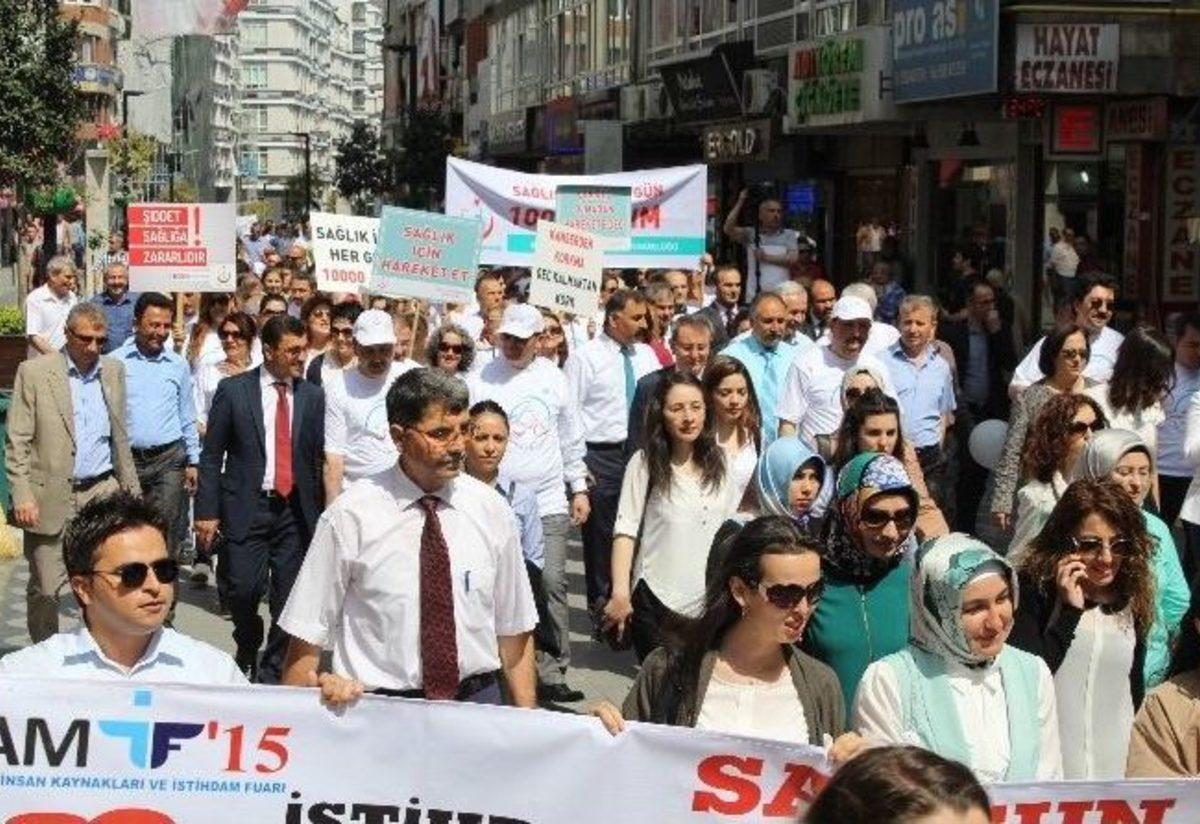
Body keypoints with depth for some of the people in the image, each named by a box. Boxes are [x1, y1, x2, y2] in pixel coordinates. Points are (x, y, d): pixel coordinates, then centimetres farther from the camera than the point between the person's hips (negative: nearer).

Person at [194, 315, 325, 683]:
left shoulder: (313, 396, 7)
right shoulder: (233, 390, -1)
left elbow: (318, 457, 9)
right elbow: (211, 455, 0)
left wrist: (320, 511, 4)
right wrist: (207, 512, -5)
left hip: (295, 508, 2)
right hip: (247, 506, -2)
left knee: (287, 597, 3)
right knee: (244, 590, -5)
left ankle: (272, 671, 17)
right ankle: (247, 655, 24)